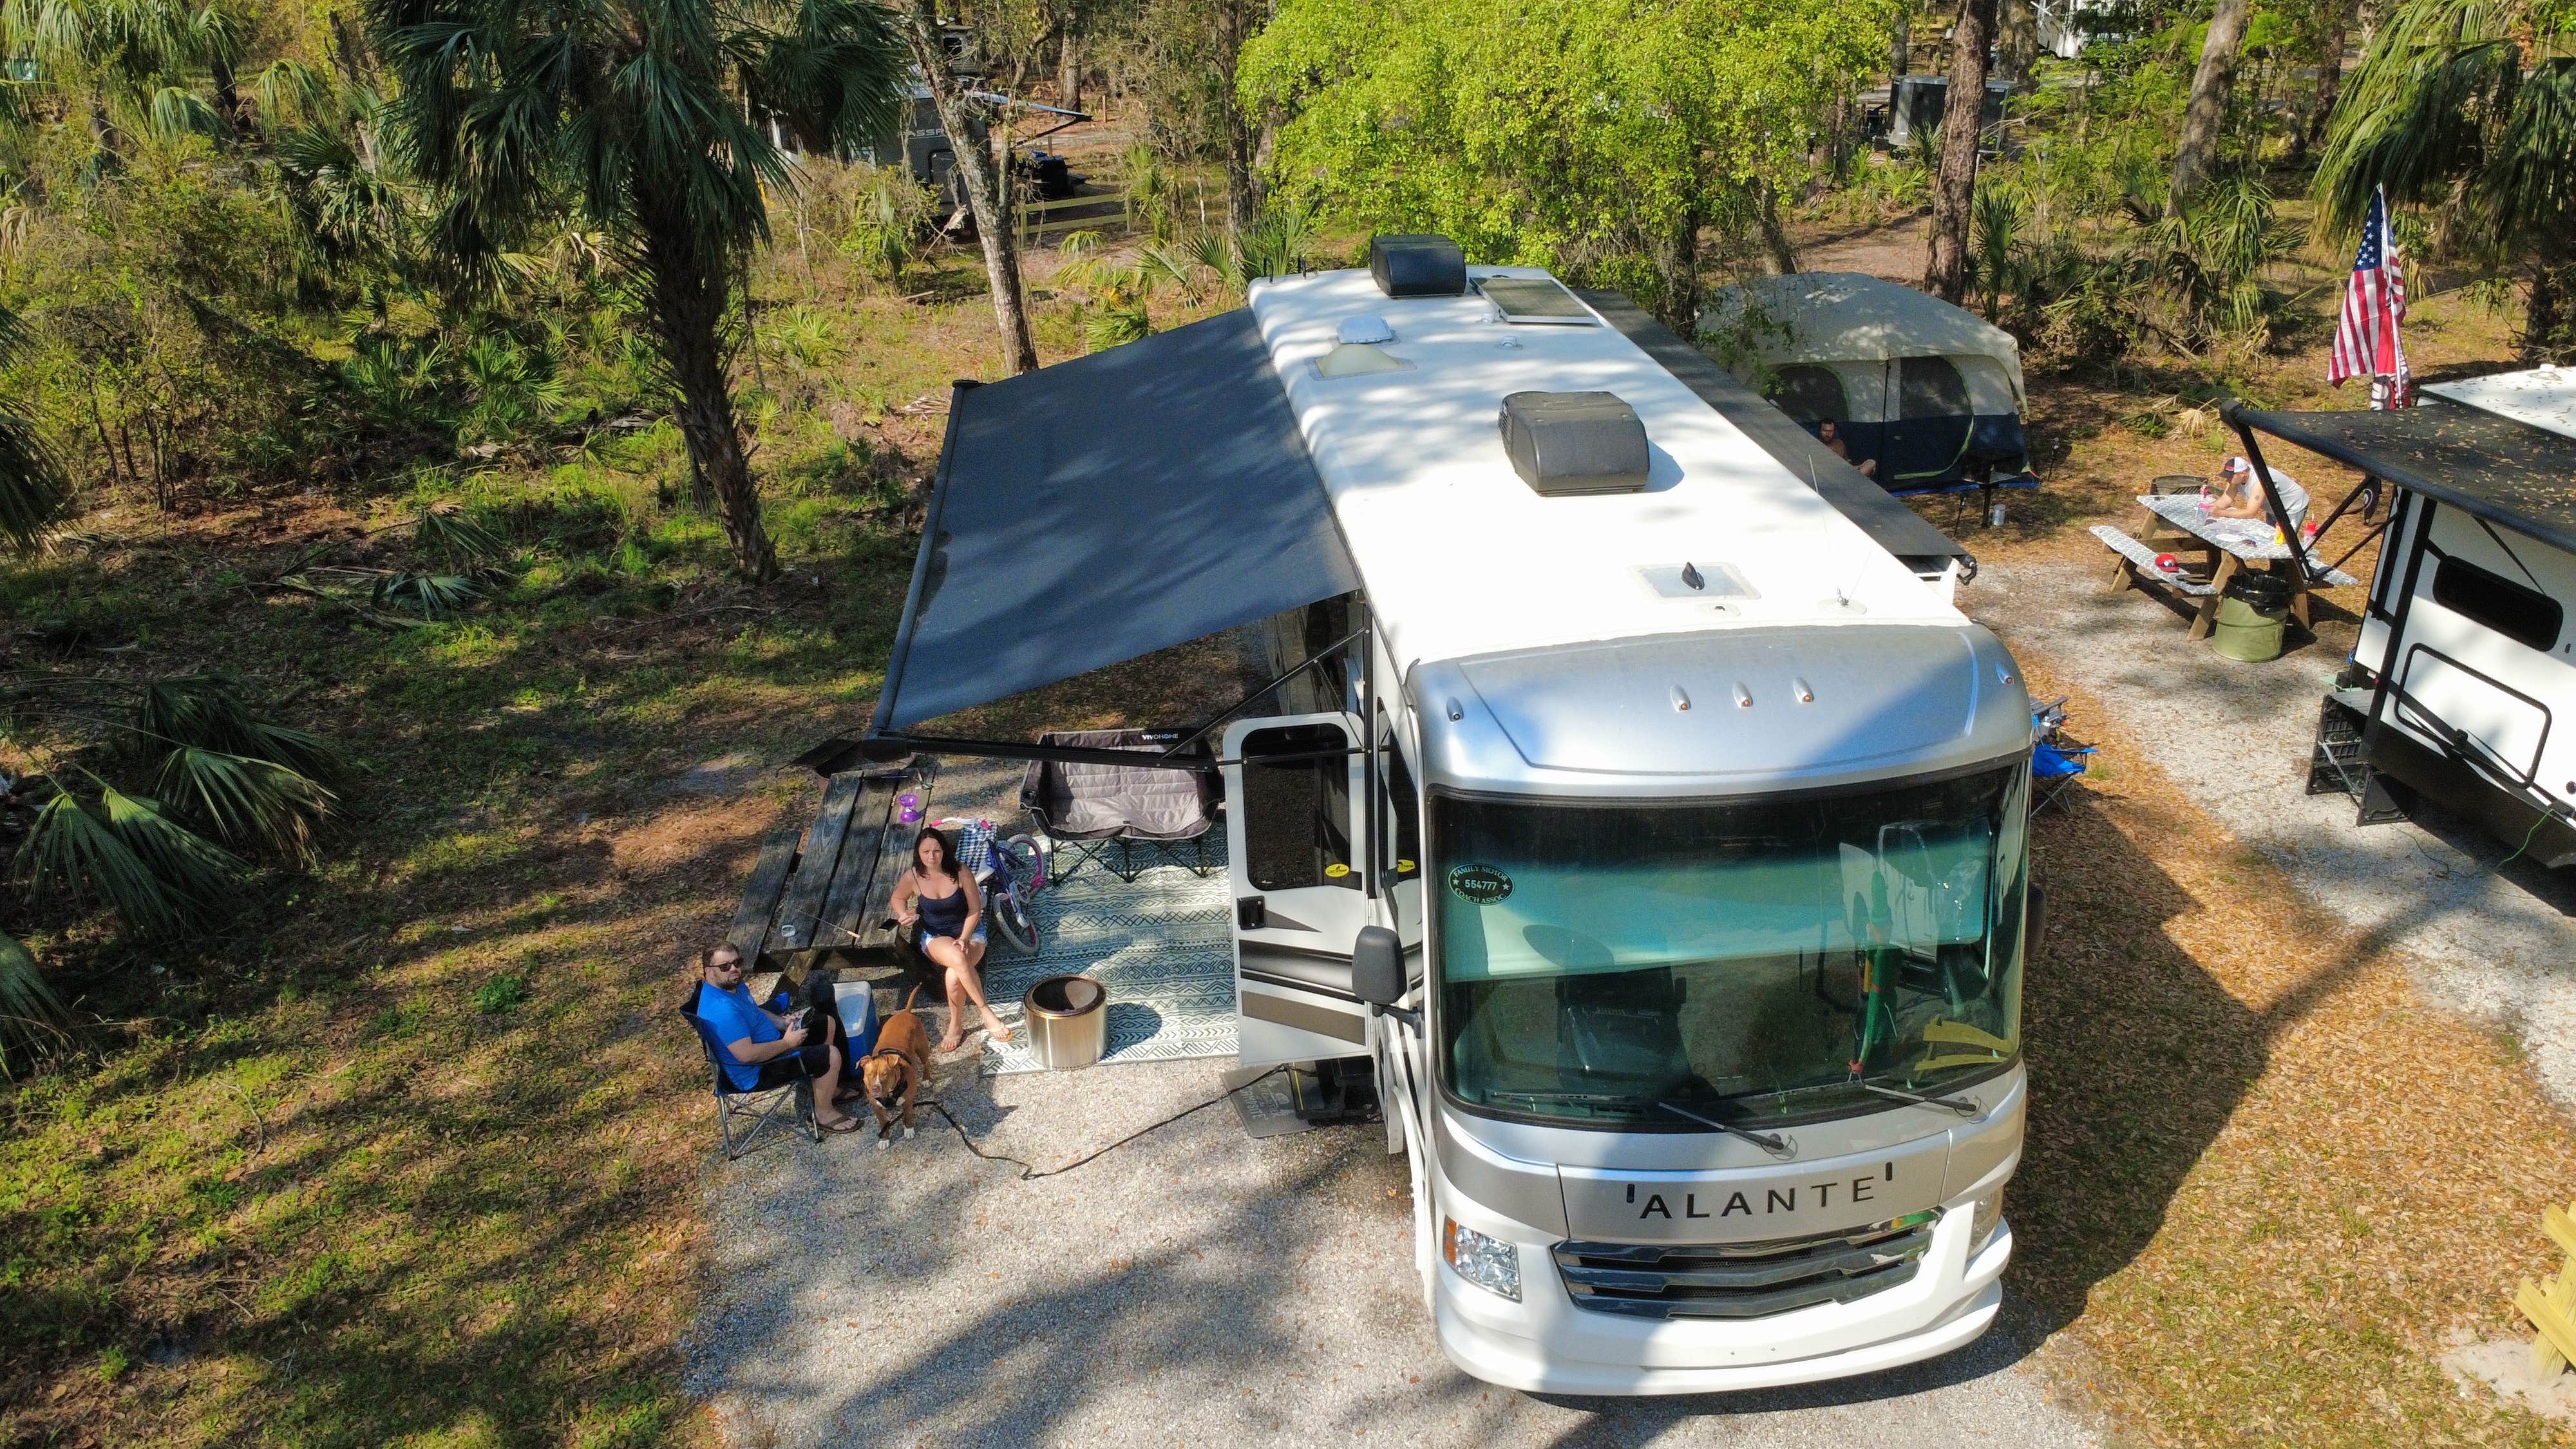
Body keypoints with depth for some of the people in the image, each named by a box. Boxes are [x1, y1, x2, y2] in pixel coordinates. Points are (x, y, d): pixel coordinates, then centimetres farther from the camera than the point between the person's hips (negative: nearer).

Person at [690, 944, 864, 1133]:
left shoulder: (733, 985, -1)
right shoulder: (723, 1009, -33)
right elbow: (746, 1055, -36)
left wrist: (782, 1022, 0)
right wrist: (787, 1043, -23)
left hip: (770, 1043, 11)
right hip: (756, 1074, -11)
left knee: (828, 1023, 16)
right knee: (831, 1055, -22)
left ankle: (831, 1086, 29)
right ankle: (824, 1113, 0)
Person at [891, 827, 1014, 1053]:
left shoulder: (960, 873, -13)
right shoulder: (913, 878, -8)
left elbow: (975, 911, -5)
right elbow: (898, 898, 14)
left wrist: (964, 939, -18)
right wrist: (902, 915, -7)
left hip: (969, 931, -1)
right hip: (934, 936, 1)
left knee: (954, 975, -32)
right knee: (958, 959, -37)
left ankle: (956, 1026, -8)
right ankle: (986, 1013, -27)